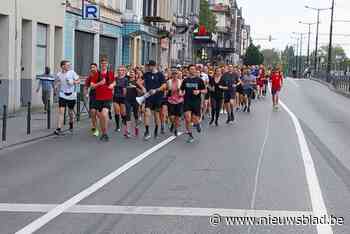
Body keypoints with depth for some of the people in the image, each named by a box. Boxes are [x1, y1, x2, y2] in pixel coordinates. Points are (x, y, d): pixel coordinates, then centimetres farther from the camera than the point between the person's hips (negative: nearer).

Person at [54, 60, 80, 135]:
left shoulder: (72, 72, -4)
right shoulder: (59, 75, 1)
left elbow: (78, 81, 1)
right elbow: (56, 83, 18)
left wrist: (74, 82, -18)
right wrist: (56, 85, -3)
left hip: (72, 95, 0)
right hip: (62, 95, 0)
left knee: (70, 112, 13)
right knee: (61, 111, -11)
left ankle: (71, 123, 42)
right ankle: (59, 129, -12)